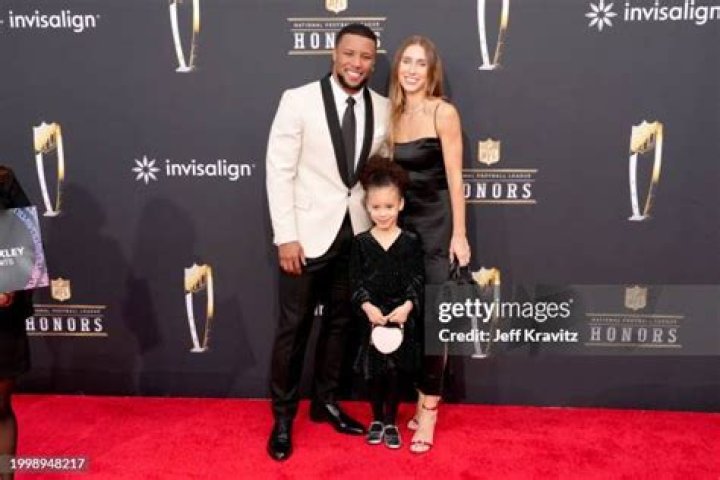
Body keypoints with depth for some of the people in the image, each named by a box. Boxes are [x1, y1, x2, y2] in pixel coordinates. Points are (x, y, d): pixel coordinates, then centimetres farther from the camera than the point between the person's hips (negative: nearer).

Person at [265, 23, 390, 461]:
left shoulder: (383, 109, 2)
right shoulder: (299, 100, -8)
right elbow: (279, 171, -9)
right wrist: (286, 235, -14)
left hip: (357, 233, 4)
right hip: (308, 232, -3)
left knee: (340, 321, 14)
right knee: (294, 326, 5)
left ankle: (326, 402, 33)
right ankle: (283, 416, 23)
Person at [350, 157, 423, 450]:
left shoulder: (411, 242, -2)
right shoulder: (360, 242, -1)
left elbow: (417, 280, -5)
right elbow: (356, 282, -4)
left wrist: (407, 306, -20)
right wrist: (368, 306, -19)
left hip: (402, 317, 0)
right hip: (372, 317, 0)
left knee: (397, 371, 6)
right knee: (373, 371, 8)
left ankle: (391, 422, 22)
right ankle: (376, 419, 26)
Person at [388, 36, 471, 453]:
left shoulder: (444, 112, -8)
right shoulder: (394, 114, 9)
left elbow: (454, 178, -10)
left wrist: (459, 234, -11)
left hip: (436, 225, -5)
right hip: (403, 224, 5)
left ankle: (428, 412, 12)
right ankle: (423, 403, 23)